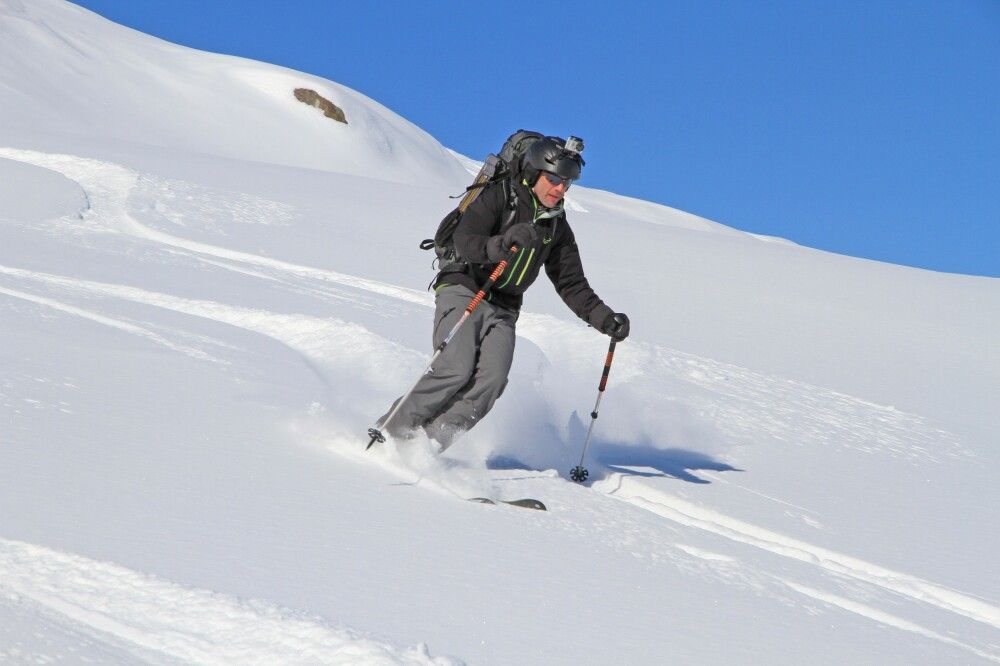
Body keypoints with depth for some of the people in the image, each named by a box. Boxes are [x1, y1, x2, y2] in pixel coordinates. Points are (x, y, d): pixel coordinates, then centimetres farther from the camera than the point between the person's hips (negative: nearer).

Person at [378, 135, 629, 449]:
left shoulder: (558, 227, 11)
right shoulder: (499, 196, -7)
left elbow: (572, 284, 13)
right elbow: (464, 242, -20)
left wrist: (605, 319, -1)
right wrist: (504, 244, -39)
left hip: (503, 311, 5)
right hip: (463, 291, -5)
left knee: (491, 381, -20)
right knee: (456, 370, -25)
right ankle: (393, 429, -10)